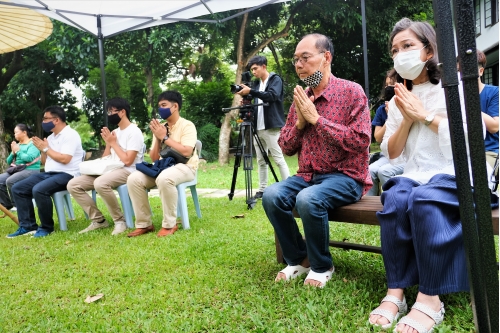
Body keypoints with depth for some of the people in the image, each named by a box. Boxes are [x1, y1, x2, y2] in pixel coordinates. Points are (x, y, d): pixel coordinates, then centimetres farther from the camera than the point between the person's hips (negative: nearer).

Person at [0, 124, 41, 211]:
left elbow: (29, 158, -21)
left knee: (10, 181, -29)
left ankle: (16, 204, -13)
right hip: (17, 170, 8)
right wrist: (13, 152, 2)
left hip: (31, 170, -8)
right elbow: (9, 162, 20)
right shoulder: (17, 145, 18)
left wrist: (18, 151, -8)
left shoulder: (33, 144, -4)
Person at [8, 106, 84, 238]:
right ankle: (27, 226, -1)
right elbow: (45, 162, 22)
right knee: (17, 188, 0)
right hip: (48, 173, 9)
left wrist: (46, 148, -9)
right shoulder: (51, 137, 18)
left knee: (39, 190, -32)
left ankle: (47, 227, -15)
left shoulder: (70, 134, -9)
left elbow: (64, 159, -21)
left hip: (66, 175, -9)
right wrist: (42, 150, 3)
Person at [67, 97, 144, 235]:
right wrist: (108, 143, 3)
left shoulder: (134, 132, -7)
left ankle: (120, 220, -19)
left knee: (100, 183, -39)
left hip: (127, 172, -9)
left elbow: (127, 161, -17)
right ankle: (98, 220, 0)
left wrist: (113, 143, -9)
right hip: (110, 170, 9)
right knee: (73, 185, -6)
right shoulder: (115, 132, 18)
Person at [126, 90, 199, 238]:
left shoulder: (187, 125, -5)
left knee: (164, 178, -38)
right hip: (162, 166, 6)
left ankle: (169, 225, -22)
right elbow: (154, 158, 10)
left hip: (184, 166, -6)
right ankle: (144, 224, -8)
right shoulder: (160, 128, 12)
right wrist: (158, 138, -6)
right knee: (134, 179, -17)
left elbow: (186, 152, -21)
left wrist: (165, 137, -15)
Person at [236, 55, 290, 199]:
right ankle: (262, 189, 14)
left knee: (279, 159, -7)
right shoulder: (256, 83, 19)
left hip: (271, 127, -7)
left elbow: (272, 96, -18)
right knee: (261, 160, 8)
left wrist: (250, 91, -24)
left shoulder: (275, 79, 0)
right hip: (258, 127, 7)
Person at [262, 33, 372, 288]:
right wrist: (299, 122, -8)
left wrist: (316, 118, -17)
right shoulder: (300, 99, 9)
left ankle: (321, 266, -5)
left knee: (308, 199, -33)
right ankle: (298, 259, 1)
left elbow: (361, 141, -18)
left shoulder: (351, 91, -8)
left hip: (345, 176, -5)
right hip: (308, 175, 6)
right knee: (272, 196, -20)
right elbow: (286, 148, 11)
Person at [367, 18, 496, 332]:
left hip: (456, 175, -3)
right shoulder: (398, 101, 17)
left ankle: (430, 299, -30)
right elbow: (391, 152, 13)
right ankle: (395, 292, -28)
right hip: (415, 176, 4)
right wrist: (407, 119, -3)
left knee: (424, 199, -36)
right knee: (395, 198, -31)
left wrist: (425, 115, -9)